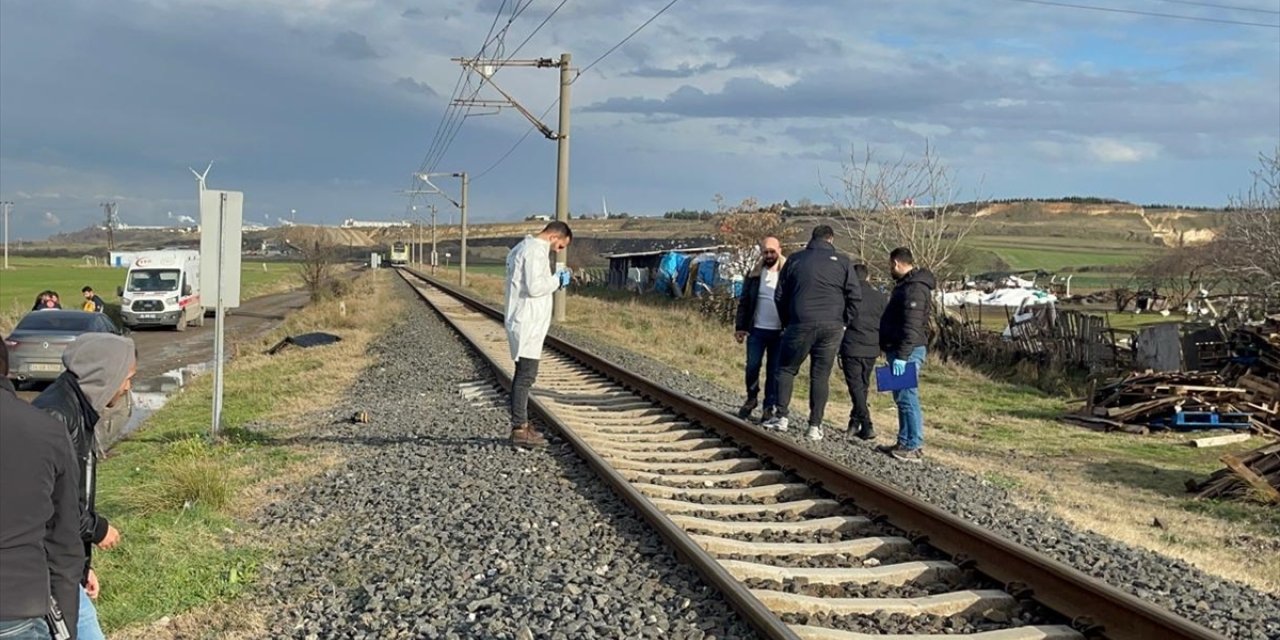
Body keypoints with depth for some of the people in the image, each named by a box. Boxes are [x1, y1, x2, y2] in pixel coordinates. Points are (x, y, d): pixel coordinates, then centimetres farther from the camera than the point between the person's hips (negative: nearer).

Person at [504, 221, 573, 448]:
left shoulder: (523, 248, 18)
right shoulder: (535, 251, -14)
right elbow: (534, 287, -23)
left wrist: (553, 281, 11)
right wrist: (557, 280, -9)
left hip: (525, 323, 11)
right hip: (528, 324, -11)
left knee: (523, 374, 15)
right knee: (526, 376, -9)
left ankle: (520, 424, 22)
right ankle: (520, 429, -7)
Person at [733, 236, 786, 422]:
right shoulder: (754, 275, 6)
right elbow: (744, 302, 8)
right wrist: (740, 327, 1)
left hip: (779, 332, -2)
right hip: (757, 330, 2)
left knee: (775, 371, 4)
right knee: (752, 367, 3)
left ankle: (769, 407, 13)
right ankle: (751, 399, 23)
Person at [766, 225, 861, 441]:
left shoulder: (795, 260, 8)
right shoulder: (841, 261, 4)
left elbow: (780, 296, 10)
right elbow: (854, 296, 1)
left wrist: (787, 323, 18)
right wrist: (844, 322, 11)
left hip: (800, 325, 0)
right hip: (832, 327, 0)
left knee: (787, 369, 14)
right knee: (821, 376, 4)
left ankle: (781, 417, 8)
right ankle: (815, 426, 4)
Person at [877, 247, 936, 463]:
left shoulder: (914, 289, -16)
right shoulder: (906, 285, 19)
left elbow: (912, 328, -23)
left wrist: (902, 356, -26)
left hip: (907, 352, -11)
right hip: (900, 351, 11)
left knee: (907, 398, -10)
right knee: (903, 398, 14)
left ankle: (914, 447, -8)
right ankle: (904, 442, 20)